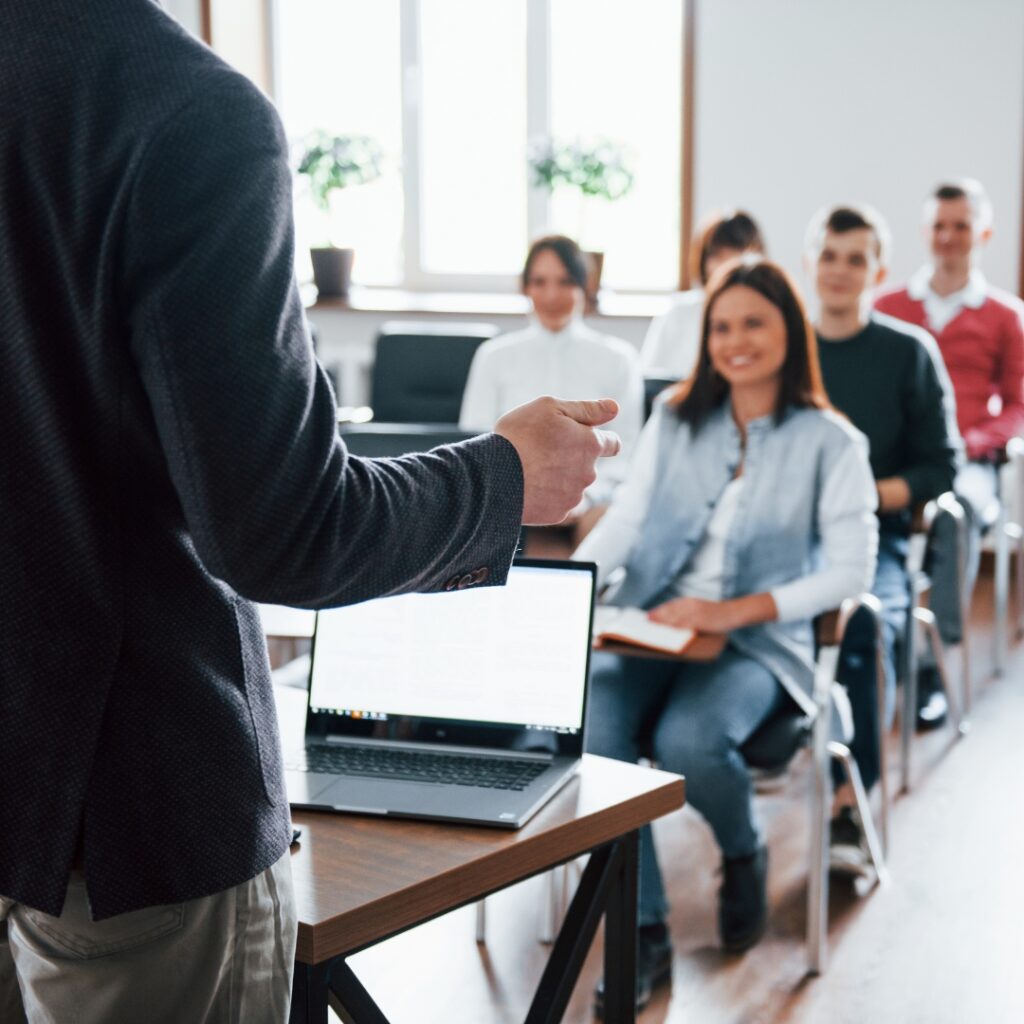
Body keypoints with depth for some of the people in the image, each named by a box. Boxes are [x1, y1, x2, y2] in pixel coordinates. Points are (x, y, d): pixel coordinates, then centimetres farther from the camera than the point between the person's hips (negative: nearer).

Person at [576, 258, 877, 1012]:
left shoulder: (830, 442, 2)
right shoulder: (675, 419, 13)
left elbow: (851, 569, -4)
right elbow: (623, 521, 6)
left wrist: (737, 611, -16)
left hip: (757, 642, -3)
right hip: (649, 627, 3)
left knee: (688, 741, -33)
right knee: (590, 733, -27)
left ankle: (744, 855, 4)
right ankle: (644, 934, -13)